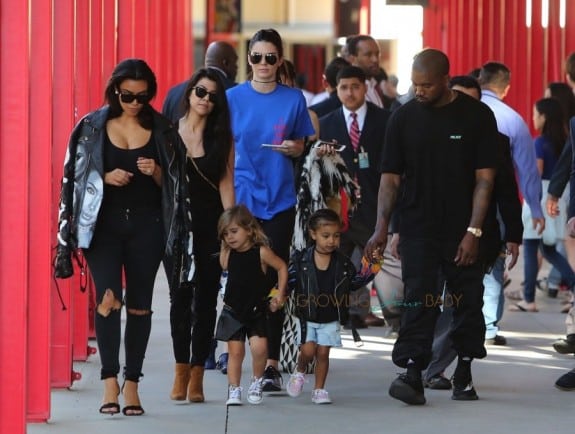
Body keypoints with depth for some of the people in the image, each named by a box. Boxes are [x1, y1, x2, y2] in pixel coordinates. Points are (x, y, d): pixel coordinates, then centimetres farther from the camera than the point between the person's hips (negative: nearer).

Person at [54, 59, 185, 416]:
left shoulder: (161, 129, 5)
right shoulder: (92, 127, 1)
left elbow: (171, 184, 10)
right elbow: (77, 177, 4)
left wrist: (156, 172, -11)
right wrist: (106, 178, -13)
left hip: (146, 225, 2)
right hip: (104, 223, -2)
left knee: (139, 304, 4)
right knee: (108, 297, -16)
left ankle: (132, 384, 11)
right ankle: (110, 382, -16)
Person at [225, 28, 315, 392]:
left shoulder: (293, 99, 4)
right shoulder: (234, 98, 3)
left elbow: (301, 147, 13)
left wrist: (293, 148, -9)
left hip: (279, 199, 0)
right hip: (241, 196, 0)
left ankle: (272, 363, 0)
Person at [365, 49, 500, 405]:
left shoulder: (477, 116, -3)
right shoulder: (404, 118, 4)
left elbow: (485, 178, -5)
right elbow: (391, 177, 5)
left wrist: (474, 231, -12)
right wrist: (382, 227, -5)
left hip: (465, 231, -1)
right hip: (419, 229, 1)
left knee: (468, 302, 5)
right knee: (419, 301, -8)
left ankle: (464, 374, 17)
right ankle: (413, 375, -14)